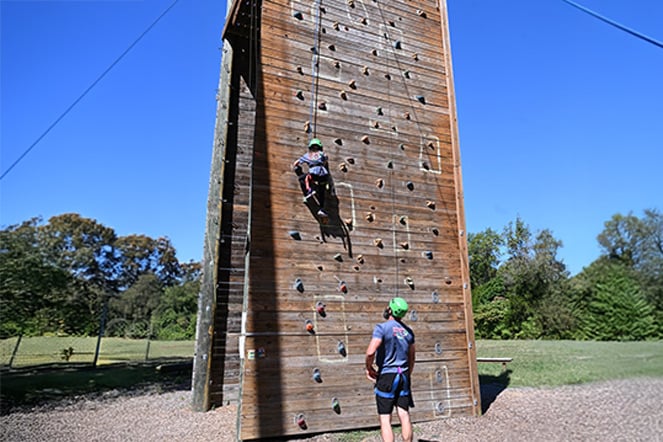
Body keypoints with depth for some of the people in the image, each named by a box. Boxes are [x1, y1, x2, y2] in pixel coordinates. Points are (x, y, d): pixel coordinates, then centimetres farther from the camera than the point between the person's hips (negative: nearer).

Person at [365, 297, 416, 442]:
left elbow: (370, 352, -25)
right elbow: (411, 358, 14)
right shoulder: (408, 331, 8)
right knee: (404, 415, 12)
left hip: (386, 375, -6)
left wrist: (369, 368, -7)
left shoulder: (382, 328, -14)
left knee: (385, 419, 1)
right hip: (403, 375, 6)